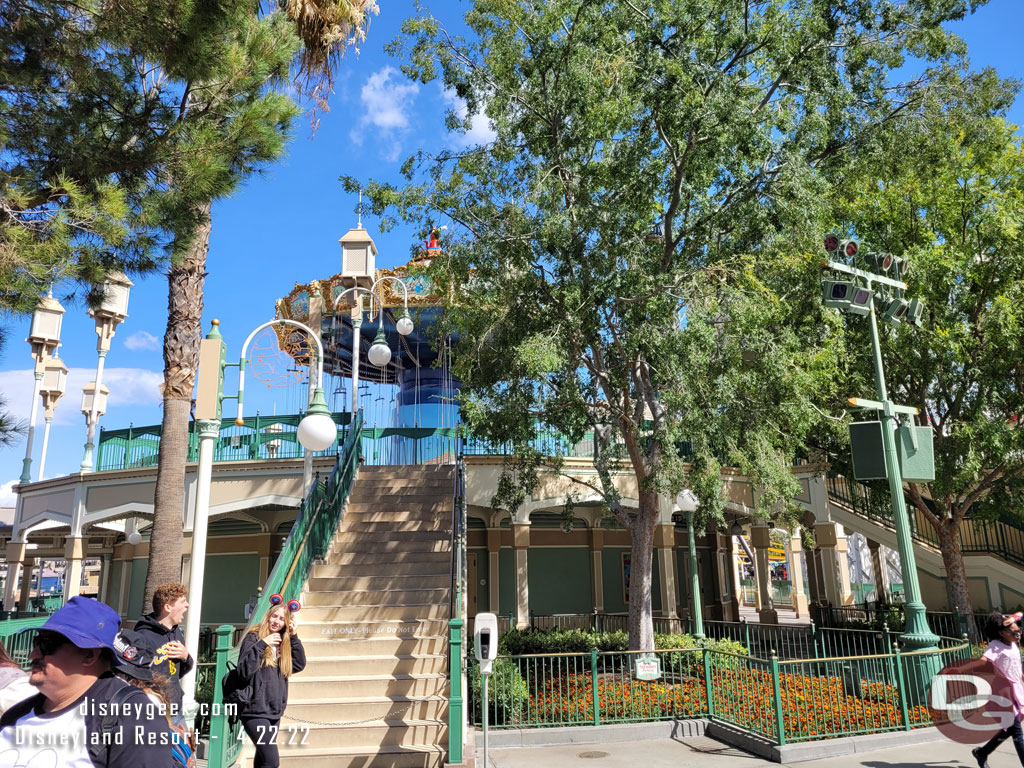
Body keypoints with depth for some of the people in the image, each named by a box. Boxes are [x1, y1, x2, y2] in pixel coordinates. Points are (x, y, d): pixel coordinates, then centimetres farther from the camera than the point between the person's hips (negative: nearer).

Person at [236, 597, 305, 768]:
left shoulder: (283, 642, 11)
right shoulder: (253, 638, -8)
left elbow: (300, 665, 3)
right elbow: (244, 671, -17)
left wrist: (294, 637, -3)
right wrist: (261, 644, -23)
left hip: (274, 712, 7)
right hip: (255, 711, -7)